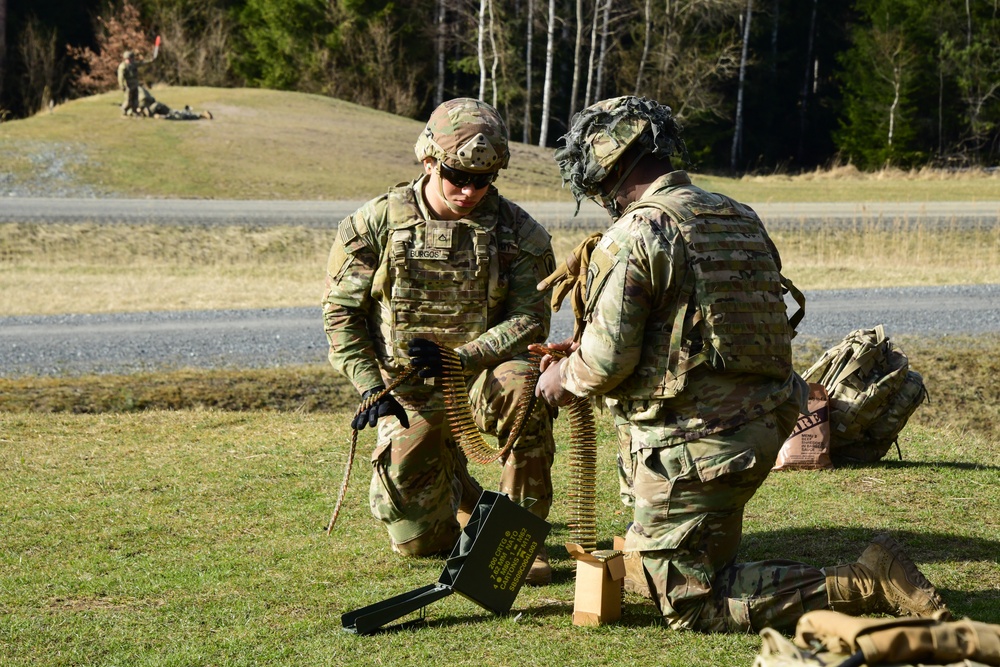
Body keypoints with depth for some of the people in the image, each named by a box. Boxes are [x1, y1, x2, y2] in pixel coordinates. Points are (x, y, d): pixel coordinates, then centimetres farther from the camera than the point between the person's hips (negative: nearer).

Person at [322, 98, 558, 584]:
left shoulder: (517, 231, -8)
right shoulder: (376, 224, -6)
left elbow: (531, 317, -13)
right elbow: (341, 311, -1)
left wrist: (461, 357, -27)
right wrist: (370, 387, -12)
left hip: (483, 378, -1)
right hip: (409, 393, 1)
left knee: (524, 385, -38)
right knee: (416, 540, -1)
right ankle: (453, 486, 38)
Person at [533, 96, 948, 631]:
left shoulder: (634, 235, -16)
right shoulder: (741, 220, 11)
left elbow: (608, 361, -15)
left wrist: (566, 378, 8)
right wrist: (586, 352, 24)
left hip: (689, 446, -9)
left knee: (689, 604, 2)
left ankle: (867, 586, -8)